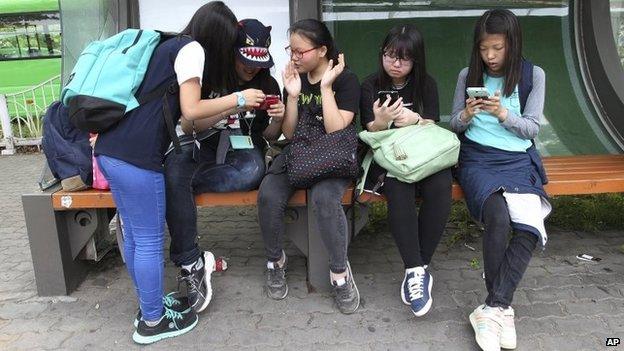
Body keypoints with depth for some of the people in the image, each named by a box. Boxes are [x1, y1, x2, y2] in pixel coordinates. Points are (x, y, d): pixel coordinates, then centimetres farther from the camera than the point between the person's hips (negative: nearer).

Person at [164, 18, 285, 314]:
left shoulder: (268, 84, 5)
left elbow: (270, 137, 11)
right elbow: (188, 126, -12)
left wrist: (277, 120, -13)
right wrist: (233, 106, -25)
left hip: (242, 151, 1)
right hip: (204, 148, -1)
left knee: (253, 172, -36)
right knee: (175, 165, -36)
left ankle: (174, 184, -18)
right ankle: (191, 263, -29)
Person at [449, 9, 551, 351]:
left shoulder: (533, 75, 6)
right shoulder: (468, 75, 8)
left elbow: (531, 128, 3)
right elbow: (454, 125, 10)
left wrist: (502, 113, -16)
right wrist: (467, 115, -13)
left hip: (518, 160, 1)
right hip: (477, 159, -1)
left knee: (530, 228, -27)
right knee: (497, 220, -30)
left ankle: (492, 309, -18)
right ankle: (501, 308, -13)